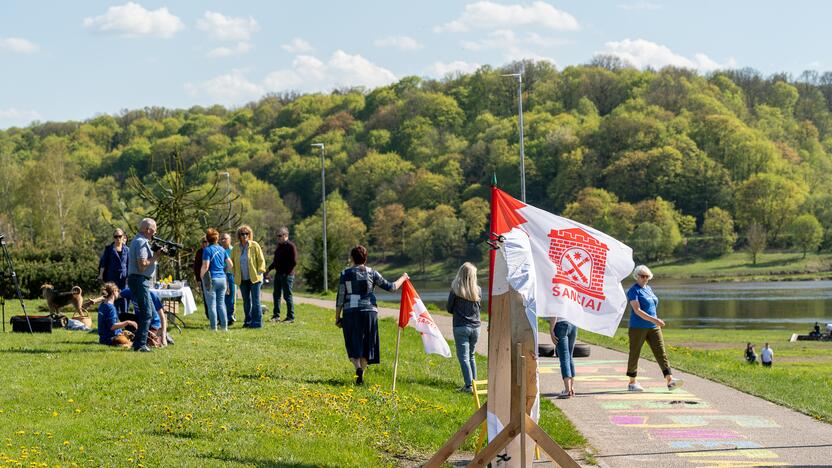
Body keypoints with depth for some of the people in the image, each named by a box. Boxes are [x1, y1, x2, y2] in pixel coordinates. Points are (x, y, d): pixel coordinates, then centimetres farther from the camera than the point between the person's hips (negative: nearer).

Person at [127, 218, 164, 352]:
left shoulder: (142, 241, 19)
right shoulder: (141, 242, -15)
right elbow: (142, 264, -23)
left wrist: (156, 254, 6)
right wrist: (156, 257, -12)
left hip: (142, 281, 11)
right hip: (139, 280, -11)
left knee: (150, 312, 15)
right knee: (146, 314, -11)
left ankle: (138, 342, 18)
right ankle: (140, 345, -12)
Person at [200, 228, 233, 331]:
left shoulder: (207, 250, -10)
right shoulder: (222, 249, 9)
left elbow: (205, 266, -17)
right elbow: (230, 264, 10)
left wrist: (201, 275, -2)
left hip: (211, 279, -6)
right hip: (222, 279, 6)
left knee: (212, 305, 0)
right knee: (221, 303, 12)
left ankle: (214, 328, 0)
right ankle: (224, 326, 11)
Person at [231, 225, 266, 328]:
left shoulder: (254, 246, -3)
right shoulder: (236, 248, 7)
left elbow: (261, 260, -2)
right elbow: (232, 261, 18)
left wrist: (260, 272, -7)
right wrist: (235, 274, 10)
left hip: (254, 278, -4)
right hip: (242, 279, 4)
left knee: (255, 301, -5)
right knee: (246, 301, 9)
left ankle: (257, 322, -1)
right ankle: (248, 321, 16)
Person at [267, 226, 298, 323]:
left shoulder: (290, 246, -11)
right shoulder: (279, 246, 14)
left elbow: (294, 262, -16)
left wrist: (286, 272, -17)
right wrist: (269, 268, 11)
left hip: (287, 275, -8)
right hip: (278, 274, 8)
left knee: (287, 296, -4)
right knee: (276, 295, 10)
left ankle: (290, 317, 2)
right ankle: (276, 316, 17)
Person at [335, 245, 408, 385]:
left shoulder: (345, 273, -1)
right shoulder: (372, 273, 2)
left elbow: (340, 297, -2)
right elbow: (391, 287, 7)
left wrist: (337, 317, 5)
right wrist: (403, 278, 26)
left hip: (350, 312, -1)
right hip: (369, 311, 1)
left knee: (353, 344, 5)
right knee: (366, 344, 13)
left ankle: (358, 367, -21)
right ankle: (361, 376, 13)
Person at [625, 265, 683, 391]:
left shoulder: (649, 289, 14)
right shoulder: (633, 291, -10)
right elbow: (637, 310, -21)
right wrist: (654, 319, -27)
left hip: (653, 328, 7)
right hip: (638, 327, -7)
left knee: (661, 352, -4)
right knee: (634, 354, 3)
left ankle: (670, 381, -12)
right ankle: (632, 383, 13)